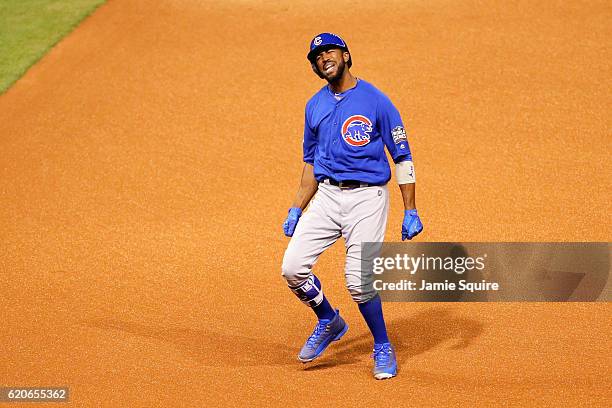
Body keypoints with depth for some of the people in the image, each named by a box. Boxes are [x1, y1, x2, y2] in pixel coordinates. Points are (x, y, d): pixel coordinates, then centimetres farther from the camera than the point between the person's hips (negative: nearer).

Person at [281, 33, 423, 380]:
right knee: (293, 268, -7)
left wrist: (410, 212, -9)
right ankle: (329, 322, 19)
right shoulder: (315, 106, 11)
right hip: (327, 197, 5)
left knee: (359, 280, -12)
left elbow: (403, 157, -5)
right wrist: (296, 209, 14)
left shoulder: (376, 101, -6)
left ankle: (384, 350, 10)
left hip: (367, 198, -5)